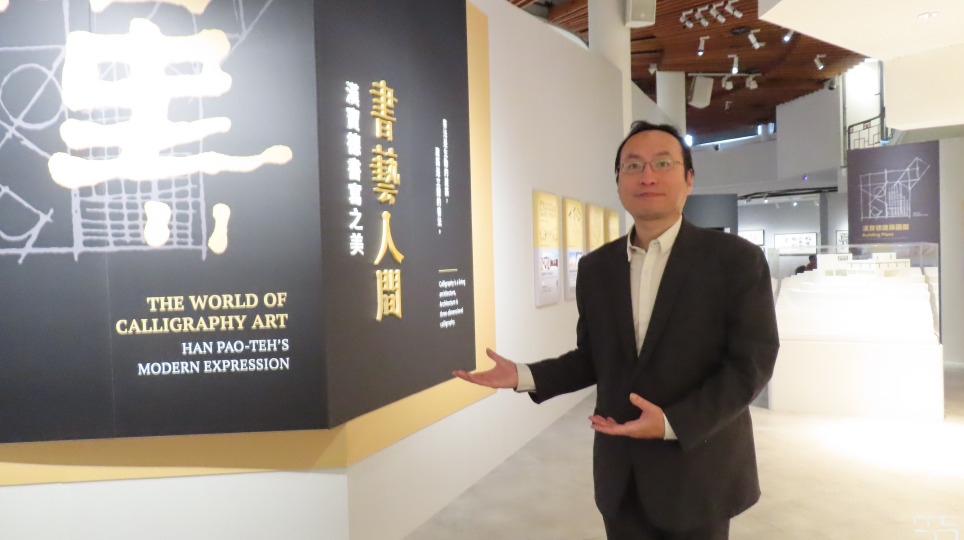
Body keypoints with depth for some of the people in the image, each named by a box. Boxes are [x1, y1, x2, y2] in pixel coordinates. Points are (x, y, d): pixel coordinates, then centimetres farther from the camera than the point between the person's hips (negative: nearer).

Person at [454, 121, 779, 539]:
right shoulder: (595, 267, 2)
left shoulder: (737, 260, -10)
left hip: (698, 472, -3)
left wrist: (672, 425, -23)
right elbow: (593, 357, 7)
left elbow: (751, 364, -13)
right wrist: (525, 376, -7)